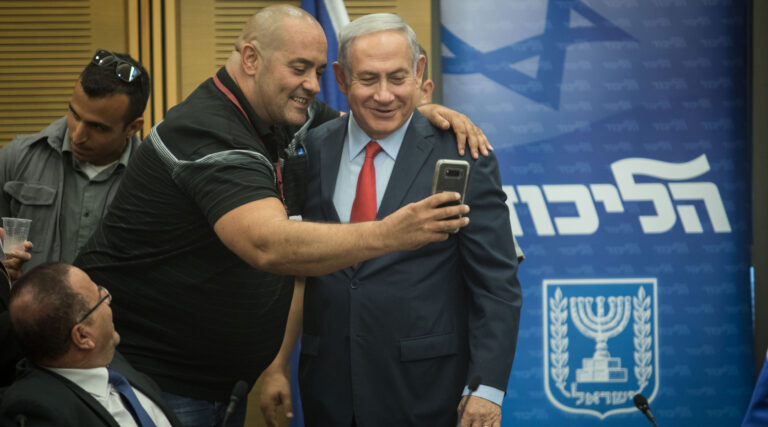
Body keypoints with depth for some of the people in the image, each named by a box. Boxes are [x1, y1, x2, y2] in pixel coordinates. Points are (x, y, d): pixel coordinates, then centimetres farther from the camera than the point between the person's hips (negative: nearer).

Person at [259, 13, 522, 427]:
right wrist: (276, 366, 5)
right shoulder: (311, 151, 5)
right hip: (329, 388, 3)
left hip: (424, 391, -3)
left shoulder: (462, 156, -6)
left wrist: (487, 388, -11)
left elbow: (496, 284, -6)